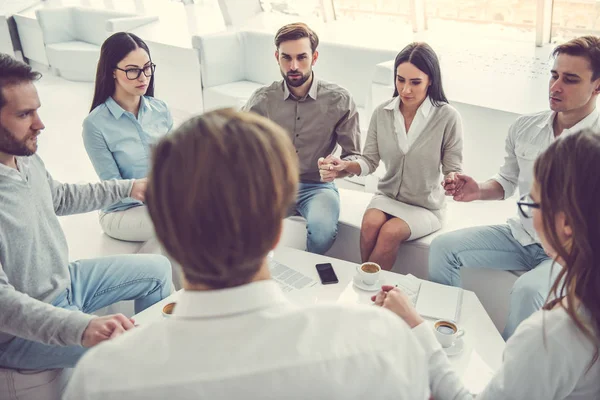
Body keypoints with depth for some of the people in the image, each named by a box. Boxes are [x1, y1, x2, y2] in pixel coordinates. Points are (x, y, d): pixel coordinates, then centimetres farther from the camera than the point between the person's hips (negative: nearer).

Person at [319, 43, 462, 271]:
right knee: (370, 224, -29)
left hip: (425, 206, -2)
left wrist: (452, 180, -30)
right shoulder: (382, 113, -4)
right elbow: (370, 161, 1)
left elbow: (453, 169, -7)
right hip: (388, 196, 3)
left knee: (390, 232, -30)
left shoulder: (447, 117, -14)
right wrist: (345, 166, -19)